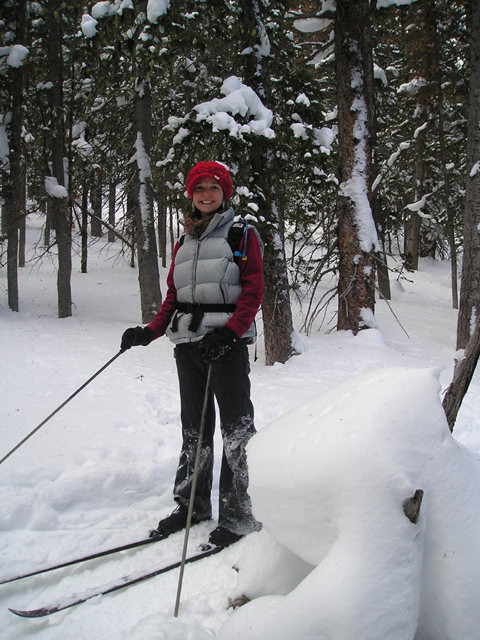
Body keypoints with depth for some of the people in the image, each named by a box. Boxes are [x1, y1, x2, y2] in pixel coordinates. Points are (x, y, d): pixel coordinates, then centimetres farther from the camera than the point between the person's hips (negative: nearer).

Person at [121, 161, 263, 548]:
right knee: (194, 426, 12)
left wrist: (228, 332, -21)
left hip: (228, 341, -5)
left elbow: (253, 292, -7)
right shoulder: (184, 243, 18)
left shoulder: (242, 236, 2)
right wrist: (150, 332, 3)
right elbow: (173, 296, 18)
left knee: (235, 427, -4)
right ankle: (192, 505, 23)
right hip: (187, 342, 6)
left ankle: (238, 514, 4)